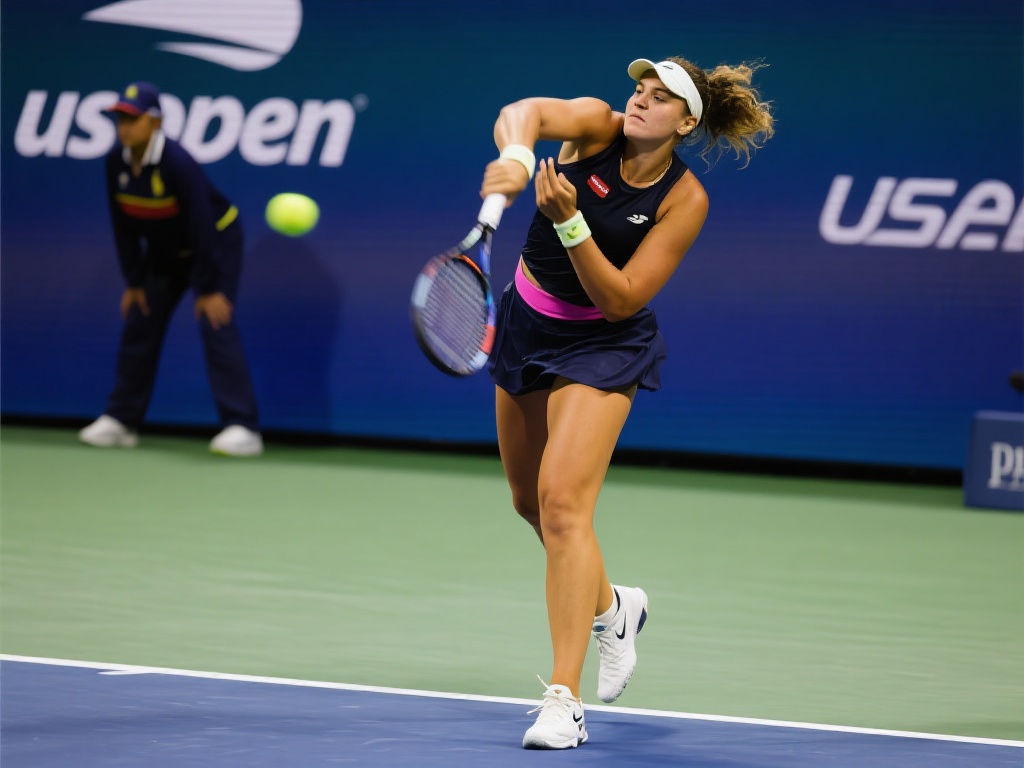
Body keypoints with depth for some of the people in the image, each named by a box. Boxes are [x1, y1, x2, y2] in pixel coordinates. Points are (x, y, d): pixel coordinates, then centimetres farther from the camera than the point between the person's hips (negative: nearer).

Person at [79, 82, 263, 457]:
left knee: (216, 325, -19)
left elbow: (202, 226, -28)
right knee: (139, 326, 6)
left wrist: (208, 289, -26)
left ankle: (243, 428, -21)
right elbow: (124, 226, -3)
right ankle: (122, 419, 17)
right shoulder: (117, 162, -13)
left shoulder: (177, 163, -31)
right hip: (164, 252, 7)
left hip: (216, 242, -7)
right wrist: (134, 281, -3)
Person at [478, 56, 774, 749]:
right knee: (531, 502, 18)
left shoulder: (685, 199, -19)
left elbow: (621, 299, -23)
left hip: (602, 347, -5)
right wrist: (516, 159, -59)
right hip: (527, 321, 5)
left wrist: (570, 223, -36)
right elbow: (525, 113, -36)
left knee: (562, 502, -20)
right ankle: (611, 607, 47)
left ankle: (565, 701, -19)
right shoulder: (598, 128, -14)